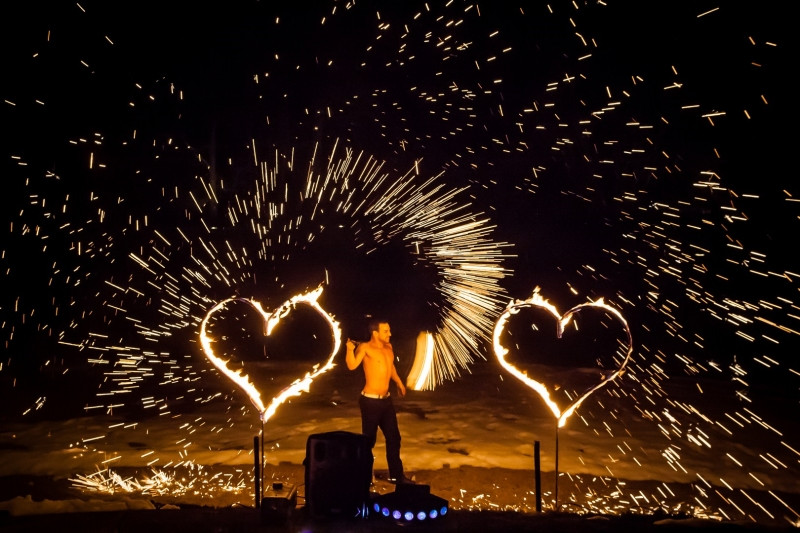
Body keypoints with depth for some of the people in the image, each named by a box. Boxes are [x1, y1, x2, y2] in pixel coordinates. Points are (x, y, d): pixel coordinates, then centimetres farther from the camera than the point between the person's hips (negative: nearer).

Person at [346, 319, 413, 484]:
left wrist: (399, 382, 36)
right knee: (369, 439, 0)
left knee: (394, 438, 14)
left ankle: (396, 475, 27)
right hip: (370, 401, -8)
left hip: (386, 400, 8)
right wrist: (350, 349, -46)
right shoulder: (365, 348, -15)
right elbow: (352, 365, -31)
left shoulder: (388, 347, 7)